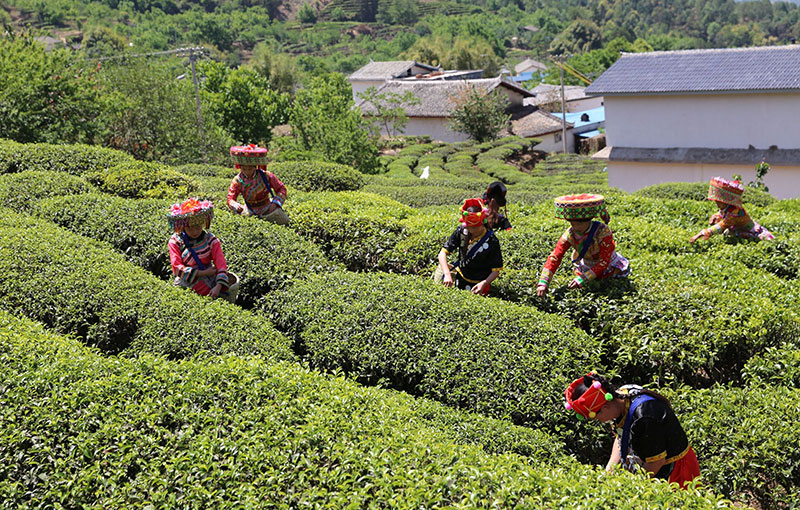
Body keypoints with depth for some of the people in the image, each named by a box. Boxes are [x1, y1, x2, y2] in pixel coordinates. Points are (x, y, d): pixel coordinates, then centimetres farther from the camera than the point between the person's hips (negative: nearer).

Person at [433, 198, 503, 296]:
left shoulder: (491, 241, -22)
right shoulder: (461, 231, -13)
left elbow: (496, 270, -17)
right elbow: (443, 253, -15)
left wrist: (484, 283, -34)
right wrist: (447, 275, -30)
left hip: (476, 284, -5)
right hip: (460, 276, 5)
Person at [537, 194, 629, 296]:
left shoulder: (602, 231, -33)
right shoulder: (570, 234, -24)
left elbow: (604, 262, -33)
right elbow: (554, 257, -29)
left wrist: (582, 279, -42)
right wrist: (543, 282, -43)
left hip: (610, 268, -3)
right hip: (587, 268, 3)